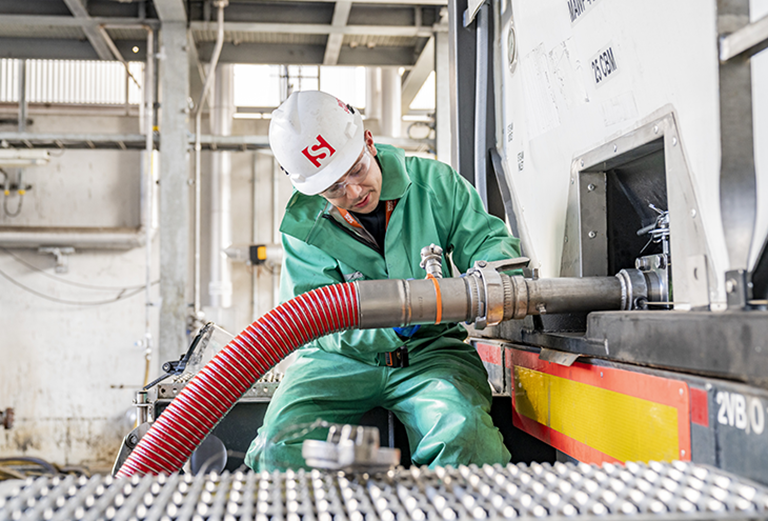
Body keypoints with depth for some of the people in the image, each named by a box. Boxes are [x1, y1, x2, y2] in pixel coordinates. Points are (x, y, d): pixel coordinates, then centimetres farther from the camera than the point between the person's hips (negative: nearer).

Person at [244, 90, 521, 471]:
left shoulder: (434, 182, -2)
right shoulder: (303, 227, -5)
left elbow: (489, 241, 4)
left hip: (429, 351, 0)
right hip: (341, 360, 1)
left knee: (466, 436, -31)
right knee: (282, 446, -25)